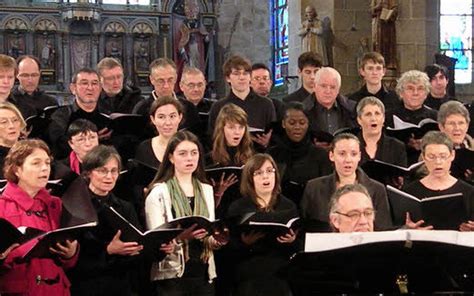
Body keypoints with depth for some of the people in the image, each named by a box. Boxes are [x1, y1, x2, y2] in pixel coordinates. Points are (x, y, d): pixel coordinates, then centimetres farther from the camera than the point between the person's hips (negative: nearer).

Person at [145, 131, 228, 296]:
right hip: (172, 275, -4)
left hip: (203, 273, 4)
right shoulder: (158, 192, -3)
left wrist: (217, 240, -6)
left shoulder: (207, 190, 13)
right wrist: (181, 236, -28)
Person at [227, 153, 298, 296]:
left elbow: (300, 247, 9)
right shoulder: (237, 208, 3)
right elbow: (230, 250, -1)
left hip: (282, 277, 2)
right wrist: (245, 242, -20)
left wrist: (292, 241, -11)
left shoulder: (288, 206, 9)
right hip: (250, 278, -1)